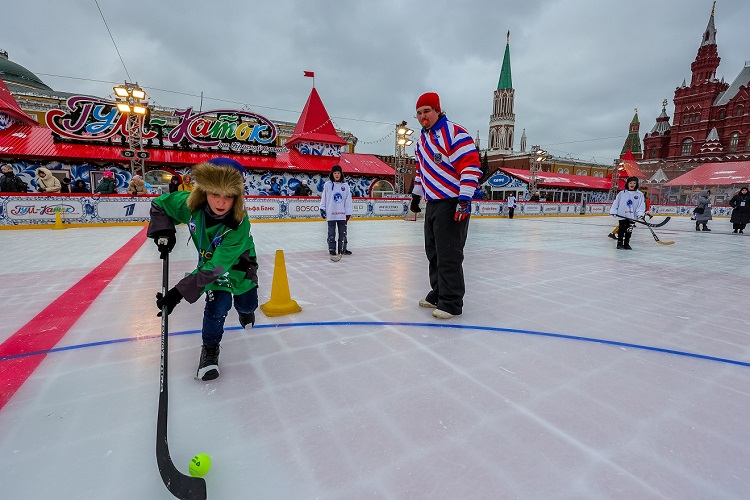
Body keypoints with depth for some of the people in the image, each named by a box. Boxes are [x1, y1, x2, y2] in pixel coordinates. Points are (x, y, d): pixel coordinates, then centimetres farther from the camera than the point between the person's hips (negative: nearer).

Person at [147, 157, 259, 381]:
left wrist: (178, 293, -40)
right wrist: (164, 231, -19)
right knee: (218, 305, -12)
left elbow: (213, 269, -39)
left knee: (247, 305, 11)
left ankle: (244, 309, 51)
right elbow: (159, 204, -5)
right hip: (209, 259, 2)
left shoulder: (239, 226, -41)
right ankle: (210, 348, 13)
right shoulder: (190, 204, -29)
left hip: (240, 263, -1)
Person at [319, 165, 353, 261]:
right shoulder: (327, 184, 0)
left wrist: (348, 213, 2)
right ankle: (332, 249, 13)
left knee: (343, 232, 9)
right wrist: (322, 209, 0)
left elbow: (348, 200, 5)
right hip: (331, 213, -2)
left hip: (342, 214, 2)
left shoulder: (345, 185, 4)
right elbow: (323, 198, 3)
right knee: (331, 233, 5)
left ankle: (342, 249, 20)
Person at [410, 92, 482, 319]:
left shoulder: (454, 133, -12)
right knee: (433, 252, 14)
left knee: (448, 255, -7)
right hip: (432, 204, 9)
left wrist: (464, 199, -25)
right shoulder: (422, 139, 16)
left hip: (452, 204, -9)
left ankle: (452, 302, 4)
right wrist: (416, 194, 26)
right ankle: (438, 293, 28)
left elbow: (470, 166, -19)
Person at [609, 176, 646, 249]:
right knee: (622, 229, 0)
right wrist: (614, 211, -4)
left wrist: (640, 213, -11)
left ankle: (626, 243, 18)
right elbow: (615, 202, 2)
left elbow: (641, 205, 0)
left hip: (632, 216, 2)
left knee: (629, 231, 8)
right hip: (622, 215, -1)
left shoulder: (640, 194, 3)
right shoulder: (621, 193, 1)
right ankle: (620, 243, 6)